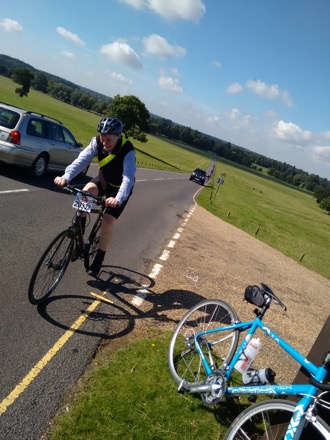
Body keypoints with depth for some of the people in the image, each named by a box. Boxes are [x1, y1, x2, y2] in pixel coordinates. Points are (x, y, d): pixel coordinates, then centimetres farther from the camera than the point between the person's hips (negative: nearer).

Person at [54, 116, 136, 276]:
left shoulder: (128, 151, -33)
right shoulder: (97, 142, -21)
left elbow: (128, 178, -44)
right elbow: (82, 160, -31)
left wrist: (119, 199, -61)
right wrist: (66, 177, -48)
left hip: (119, 187, -3)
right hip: (103, 179, 4)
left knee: (107, 224, -11)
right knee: (85, 193, -31)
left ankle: (98, 261, 10)